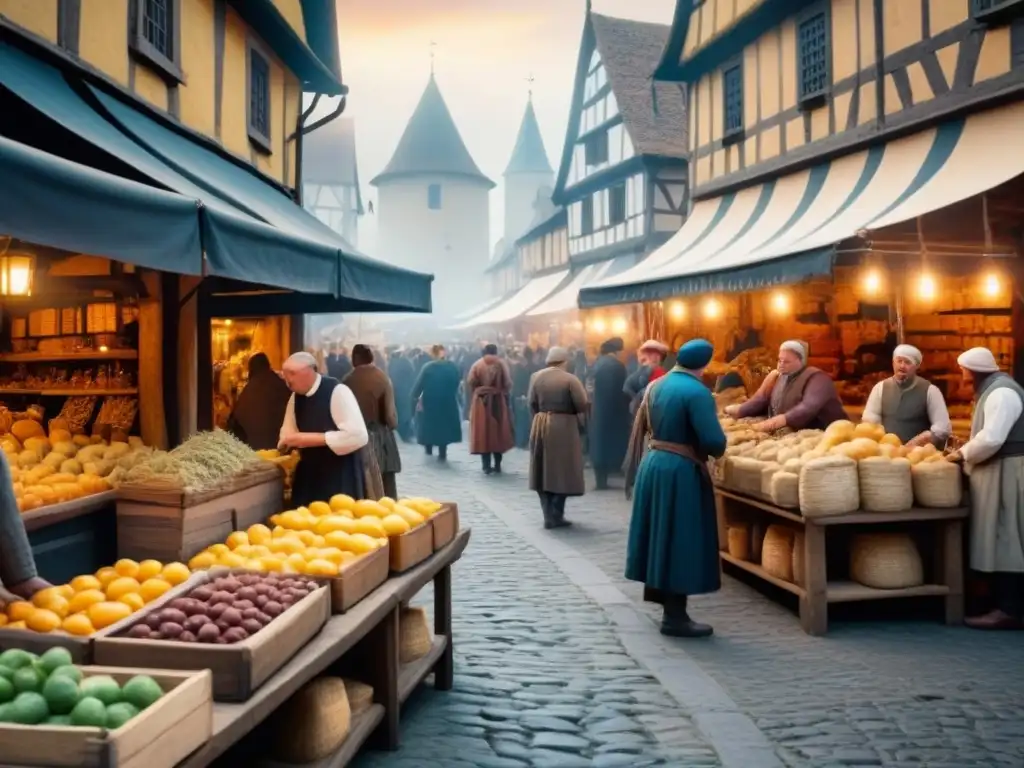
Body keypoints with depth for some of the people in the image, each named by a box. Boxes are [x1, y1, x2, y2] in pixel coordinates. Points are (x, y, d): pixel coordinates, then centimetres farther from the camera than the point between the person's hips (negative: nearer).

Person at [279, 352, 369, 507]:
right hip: (309, 478, 7)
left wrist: (313, 439, -22)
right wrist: (289, 441, -9)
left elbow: (358, 436, -24)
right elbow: (289, 432, 15)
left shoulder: (337, 391, -16)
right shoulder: (296, 396, 7)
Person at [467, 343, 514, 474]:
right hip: (498, 402, 0)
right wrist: (503, 393, 7)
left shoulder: (477, 365, 0)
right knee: (498, 432, 11)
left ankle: (486, 466, 0)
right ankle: (497, 465, 11)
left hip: (481, 402, 0)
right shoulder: (501, 364, -1)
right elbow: (508, 383, -9)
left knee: (483, 432, 3)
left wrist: (474, 395, 6)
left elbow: (470, 383, -7)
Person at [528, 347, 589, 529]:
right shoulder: (570, 379, -10)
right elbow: (582, 405, -11)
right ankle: (555, 516, 3)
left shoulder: (536, 377, 3)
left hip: (540, 425, 5)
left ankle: (548, 514, 12)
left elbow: (532, 403, 5)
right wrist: (580, 425, 4)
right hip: (563, 427, -4)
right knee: (561, 472, 3)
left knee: (544, 471, 11)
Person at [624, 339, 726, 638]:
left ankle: (657, 588, 36)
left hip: (652, 463, 8)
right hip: (680, 472, -8)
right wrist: (715, 449, 0)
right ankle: (675, 617, 6)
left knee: (661, 534, 21)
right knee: (680, 540, 0)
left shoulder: (654, 386, 7)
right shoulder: (697, 392, -17)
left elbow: (644, 427, 15)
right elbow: (715, 442, -21)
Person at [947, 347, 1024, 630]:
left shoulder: (1001, 392, -17)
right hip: (998, 471, 10)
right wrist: (967, 452, 8)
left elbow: (992, 438, -25)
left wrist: (963, 453, -11)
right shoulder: (993, 389, 16)